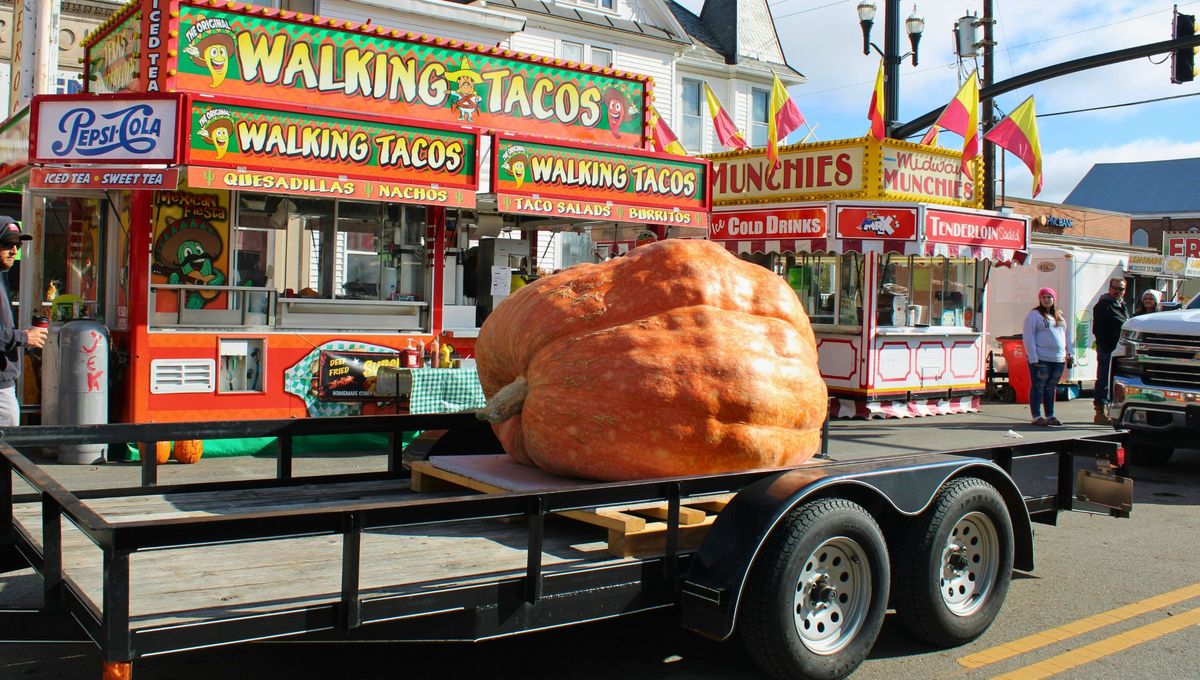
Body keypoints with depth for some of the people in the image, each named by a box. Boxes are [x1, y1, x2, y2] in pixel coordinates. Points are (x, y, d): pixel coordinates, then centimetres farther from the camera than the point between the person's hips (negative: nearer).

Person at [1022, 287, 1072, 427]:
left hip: (1058, 359, 6)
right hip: (1041, 359, -6)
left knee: (1051, 388, 12)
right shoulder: (1034, 314, -4)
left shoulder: (1059, 315, 15)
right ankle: (1037, 417, 1)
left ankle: (1050, 416, 18)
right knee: (1038, 387, -3)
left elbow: (1065, 334, 23)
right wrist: (1033, 358, -15)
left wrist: (1068, 352, 13)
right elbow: (1028, 337, -9)